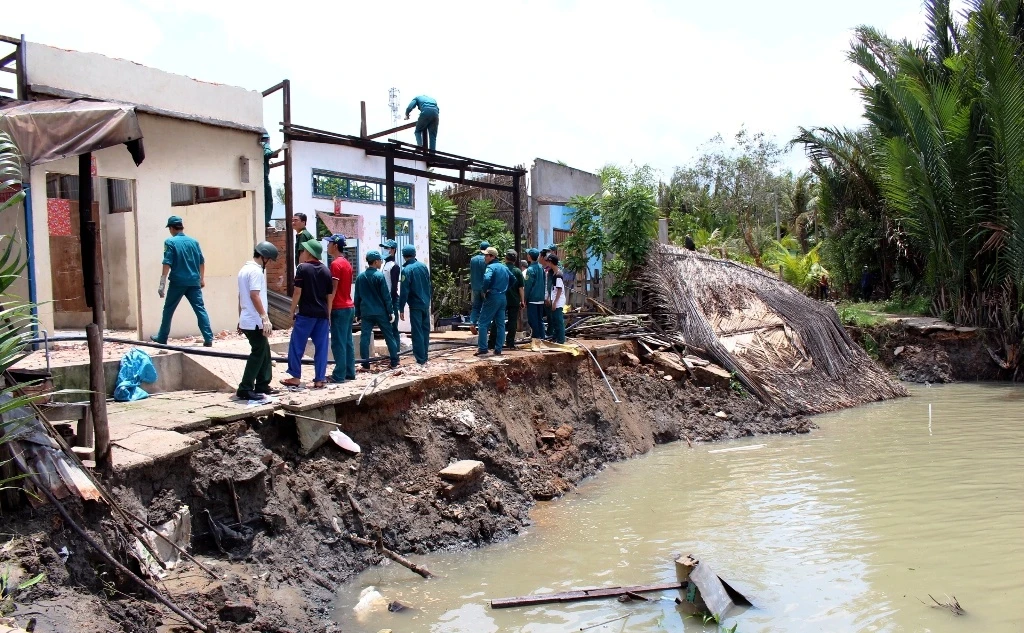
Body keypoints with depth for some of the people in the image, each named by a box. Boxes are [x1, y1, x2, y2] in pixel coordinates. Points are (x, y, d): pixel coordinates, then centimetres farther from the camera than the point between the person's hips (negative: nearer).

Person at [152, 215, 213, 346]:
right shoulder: (193, 241, 8)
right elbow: (202, 262, 13)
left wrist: (162, 284, -10)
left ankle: (162, 338, 22)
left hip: (177, 282, -3)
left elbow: (167, 264, -12)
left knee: (168, 310, 12)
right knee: (200, 309, 0)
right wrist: (202, 279, 25)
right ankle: (209, 339, -9)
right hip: (194, 282, 3)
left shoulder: (170, 242, -5)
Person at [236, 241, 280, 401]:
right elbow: (254, 295, -23)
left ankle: (262, 386, 20)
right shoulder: (256, 270, -15)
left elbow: (241, 296, 21)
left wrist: (241, 319, 26)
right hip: (255, 322, -10)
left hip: (246, 320, 10)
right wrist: (265, 318, -23)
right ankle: (245, 389, -3)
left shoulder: (245, 269, 17)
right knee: (258, 354, -5)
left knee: (264, 353, 15)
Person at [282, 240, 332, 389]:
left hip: (306, 313, -5)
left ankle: (295, 377, 9)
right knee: (321, 347, 5)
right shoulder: (326, 270, 9)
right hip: (322, 314, 5)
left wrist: (292, 311, 0)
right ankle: (320, 380, 6)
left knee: (296, 345, 6)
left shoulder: (302, 268, -6)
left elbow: (298, 292, -9)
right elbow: (329, 296, 10)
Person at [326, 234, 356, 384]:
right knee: (347, 341, 11)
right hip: (349, 307, 9)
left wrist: (328, 310, -16)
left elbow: (333, 290, -17)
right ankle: (349, 372, 14)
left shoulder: (335, 264, -13)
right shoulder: (347, 263, 15)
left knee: (338, 343, -5)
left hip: (339, 309, -9)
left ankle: (339, 375, -3)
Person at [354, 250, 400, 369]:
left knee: (365, 338, 2)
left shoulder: (360, 277, 6)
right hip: (381, 312, -3)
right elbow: (386, 296, -9)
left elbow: (357, 297, 10)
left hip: (366, 313, 3)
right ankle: (394, 362, 10)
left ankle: (365, 364, 0)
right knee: (389, 336, 7)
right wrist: (391, 311, -3)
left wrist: (358, 313, 16)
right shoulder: (379, 275, -8)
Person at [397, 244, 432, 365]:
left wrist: (401, 309, -10)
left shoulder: (406, 270, -13)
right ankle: (425, 357, 22)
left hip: (415, 305, -5)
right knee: (425, 330, 14)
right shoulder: (423, 266, 3)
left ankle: (420, 360, 0)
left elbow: (404, 291, -15)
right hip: (426, 304, 5)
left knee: (417, 332, -1)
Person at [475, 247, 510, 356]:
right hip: (503, 297, 8)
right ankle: (498, 350, 9)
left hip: (492, 297, -7)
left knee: (483, 323, -1)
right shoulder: (505, 267, 13)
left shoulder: (491, 267, -12)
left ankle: (482, 348, -5)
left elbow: (487, 279, -30)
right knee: (501, 324, 8)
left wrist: (484, 291, -15)